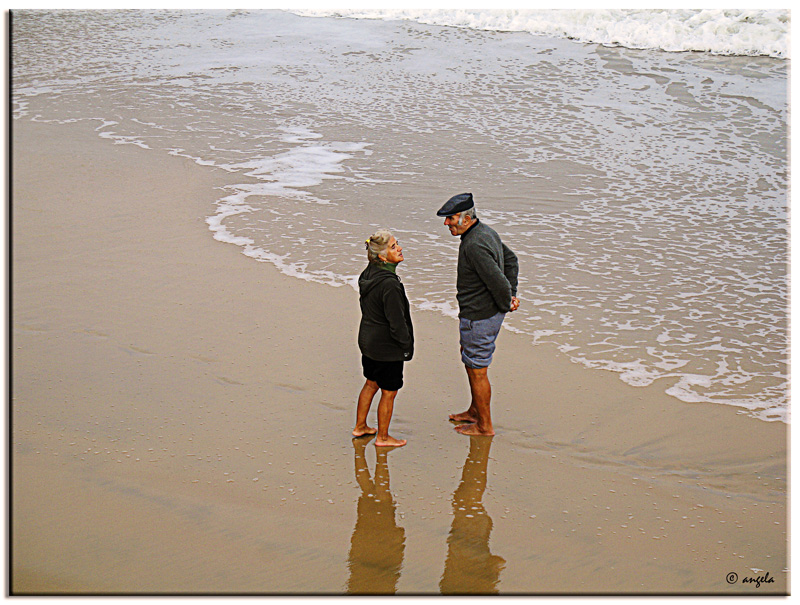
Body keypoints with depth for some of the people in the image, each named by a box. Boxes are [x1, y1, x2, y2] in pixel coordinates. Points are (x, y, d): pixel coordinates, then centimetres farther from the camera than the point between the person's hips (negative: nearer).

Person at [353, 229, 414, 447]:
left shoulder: (368, 274, 0)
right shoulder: (389, 284, -29)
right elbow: (397, 322, -24)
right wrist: (407, 346, -9)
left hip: (368, 340, 9)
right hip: (388, 347, -9)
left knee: (371, 384, 25)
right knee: (389, 392, 8)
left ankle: (360, 427, 38)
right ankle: (383, 437, 21)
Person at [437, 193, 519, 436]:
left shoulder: (474, 246, -28)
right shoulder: (486, 232, 5)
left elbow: (498, 282, -31)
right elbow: (511, 260, 18)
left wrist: (506, 304, -12)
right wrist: (512, 295, 14)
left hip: (479, 317, -10)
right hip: (490, 312, 10)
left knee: (477, 370, 3)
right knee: (469, 359, 25)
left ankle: (484, 426, 17)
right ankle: (475, 411, 41)